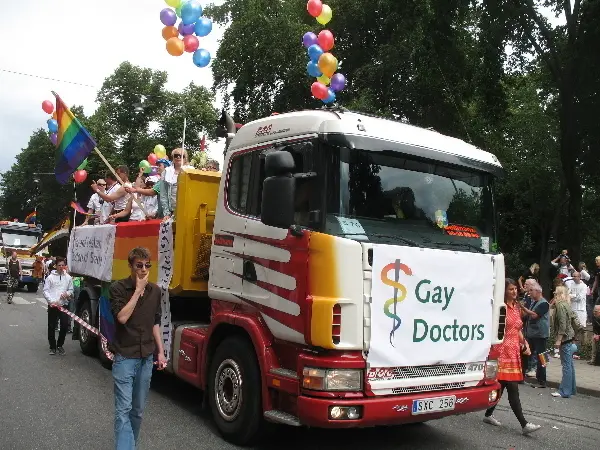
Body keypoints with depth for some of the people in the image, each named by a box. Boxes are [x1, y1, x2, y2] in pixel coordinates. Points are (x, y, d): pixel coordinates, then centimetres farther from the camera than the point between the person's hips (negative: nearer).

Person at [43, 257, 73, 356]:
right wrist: (52, 301, -14)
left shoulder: (68, 277, 7)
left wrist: (67, 293, -11)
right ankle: (52, 347, 17)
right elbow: (45, 291, -2)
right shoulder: (50, 277, 0)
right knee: (51, 327, 3)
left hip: (64, 305, 1)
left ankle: (60, 345, 18)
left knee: (65, 326, -1)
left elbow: (71, 290, 12)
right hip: (52, 306, -1)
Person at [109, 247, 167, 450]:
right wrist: (138, 290, -18)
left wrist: (160, 352, 11)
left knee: (138, 410, 13)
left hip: (146, 357, 5)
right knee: (123, 409, -7)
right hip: (125, 357, -5)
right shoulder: (118, 288, -9)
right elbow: (122, 317, -21)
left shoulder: (155, 291, 6)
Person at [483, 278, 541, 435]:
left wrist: (525, 344, 9)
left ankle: (488, 415, 25)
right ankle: (524, 424, -9)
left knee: (502, 385, 13)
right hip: (502, 350, -8)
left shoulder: (517, 307, 14)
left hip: (514, 350, 8)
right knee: (512, 388, -9)